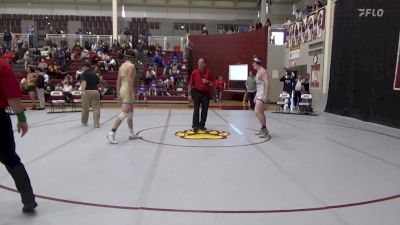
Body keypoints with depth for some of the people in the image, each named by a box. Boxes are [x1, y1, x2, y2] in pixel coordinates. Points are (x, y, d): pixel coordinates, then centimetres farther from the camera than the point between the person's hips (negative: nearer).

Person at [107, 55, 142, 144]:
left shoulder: (122, 66, 16)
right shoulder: (131, 66, -8)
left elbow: (118, 81, 15)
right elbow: (130, 80, -18)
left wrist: (118, 94, 17)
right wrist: (132, 93, -18)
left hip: (122, 89, 9)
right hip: (127, 90, -9)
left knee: (130, 113, 15)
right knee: (124, 114, -10)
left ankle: (132, 134, 20)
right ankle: (112, 133, -13)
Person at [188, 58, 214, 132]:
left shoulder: (209, 72, 1)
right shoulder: (194, 72, -2)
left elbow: (212, 84, 6)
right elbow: (190, 84, 0)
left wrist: (207, 82, -15)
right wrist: (189, 94, -5)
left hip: (206, 93, 2)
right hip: (197, 92, -2)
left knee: (205, 110, 6)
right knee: (196, 109, -5)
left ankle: (202, 125, 18)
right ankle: (195, 125, -1)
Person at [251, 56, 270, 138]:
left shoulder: (262, 71, -12)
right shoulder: (258, 72, 17)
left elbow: (267, 84, -20)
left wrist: (265, 96, -27)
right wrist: (256, 96, 23)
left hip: (262, 94, -10)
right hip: (259, 94, 10)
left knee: (257, 112, -17)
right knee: (260, 113, 15)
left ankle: (265, 130, -11)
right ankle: (263, 129, 25)